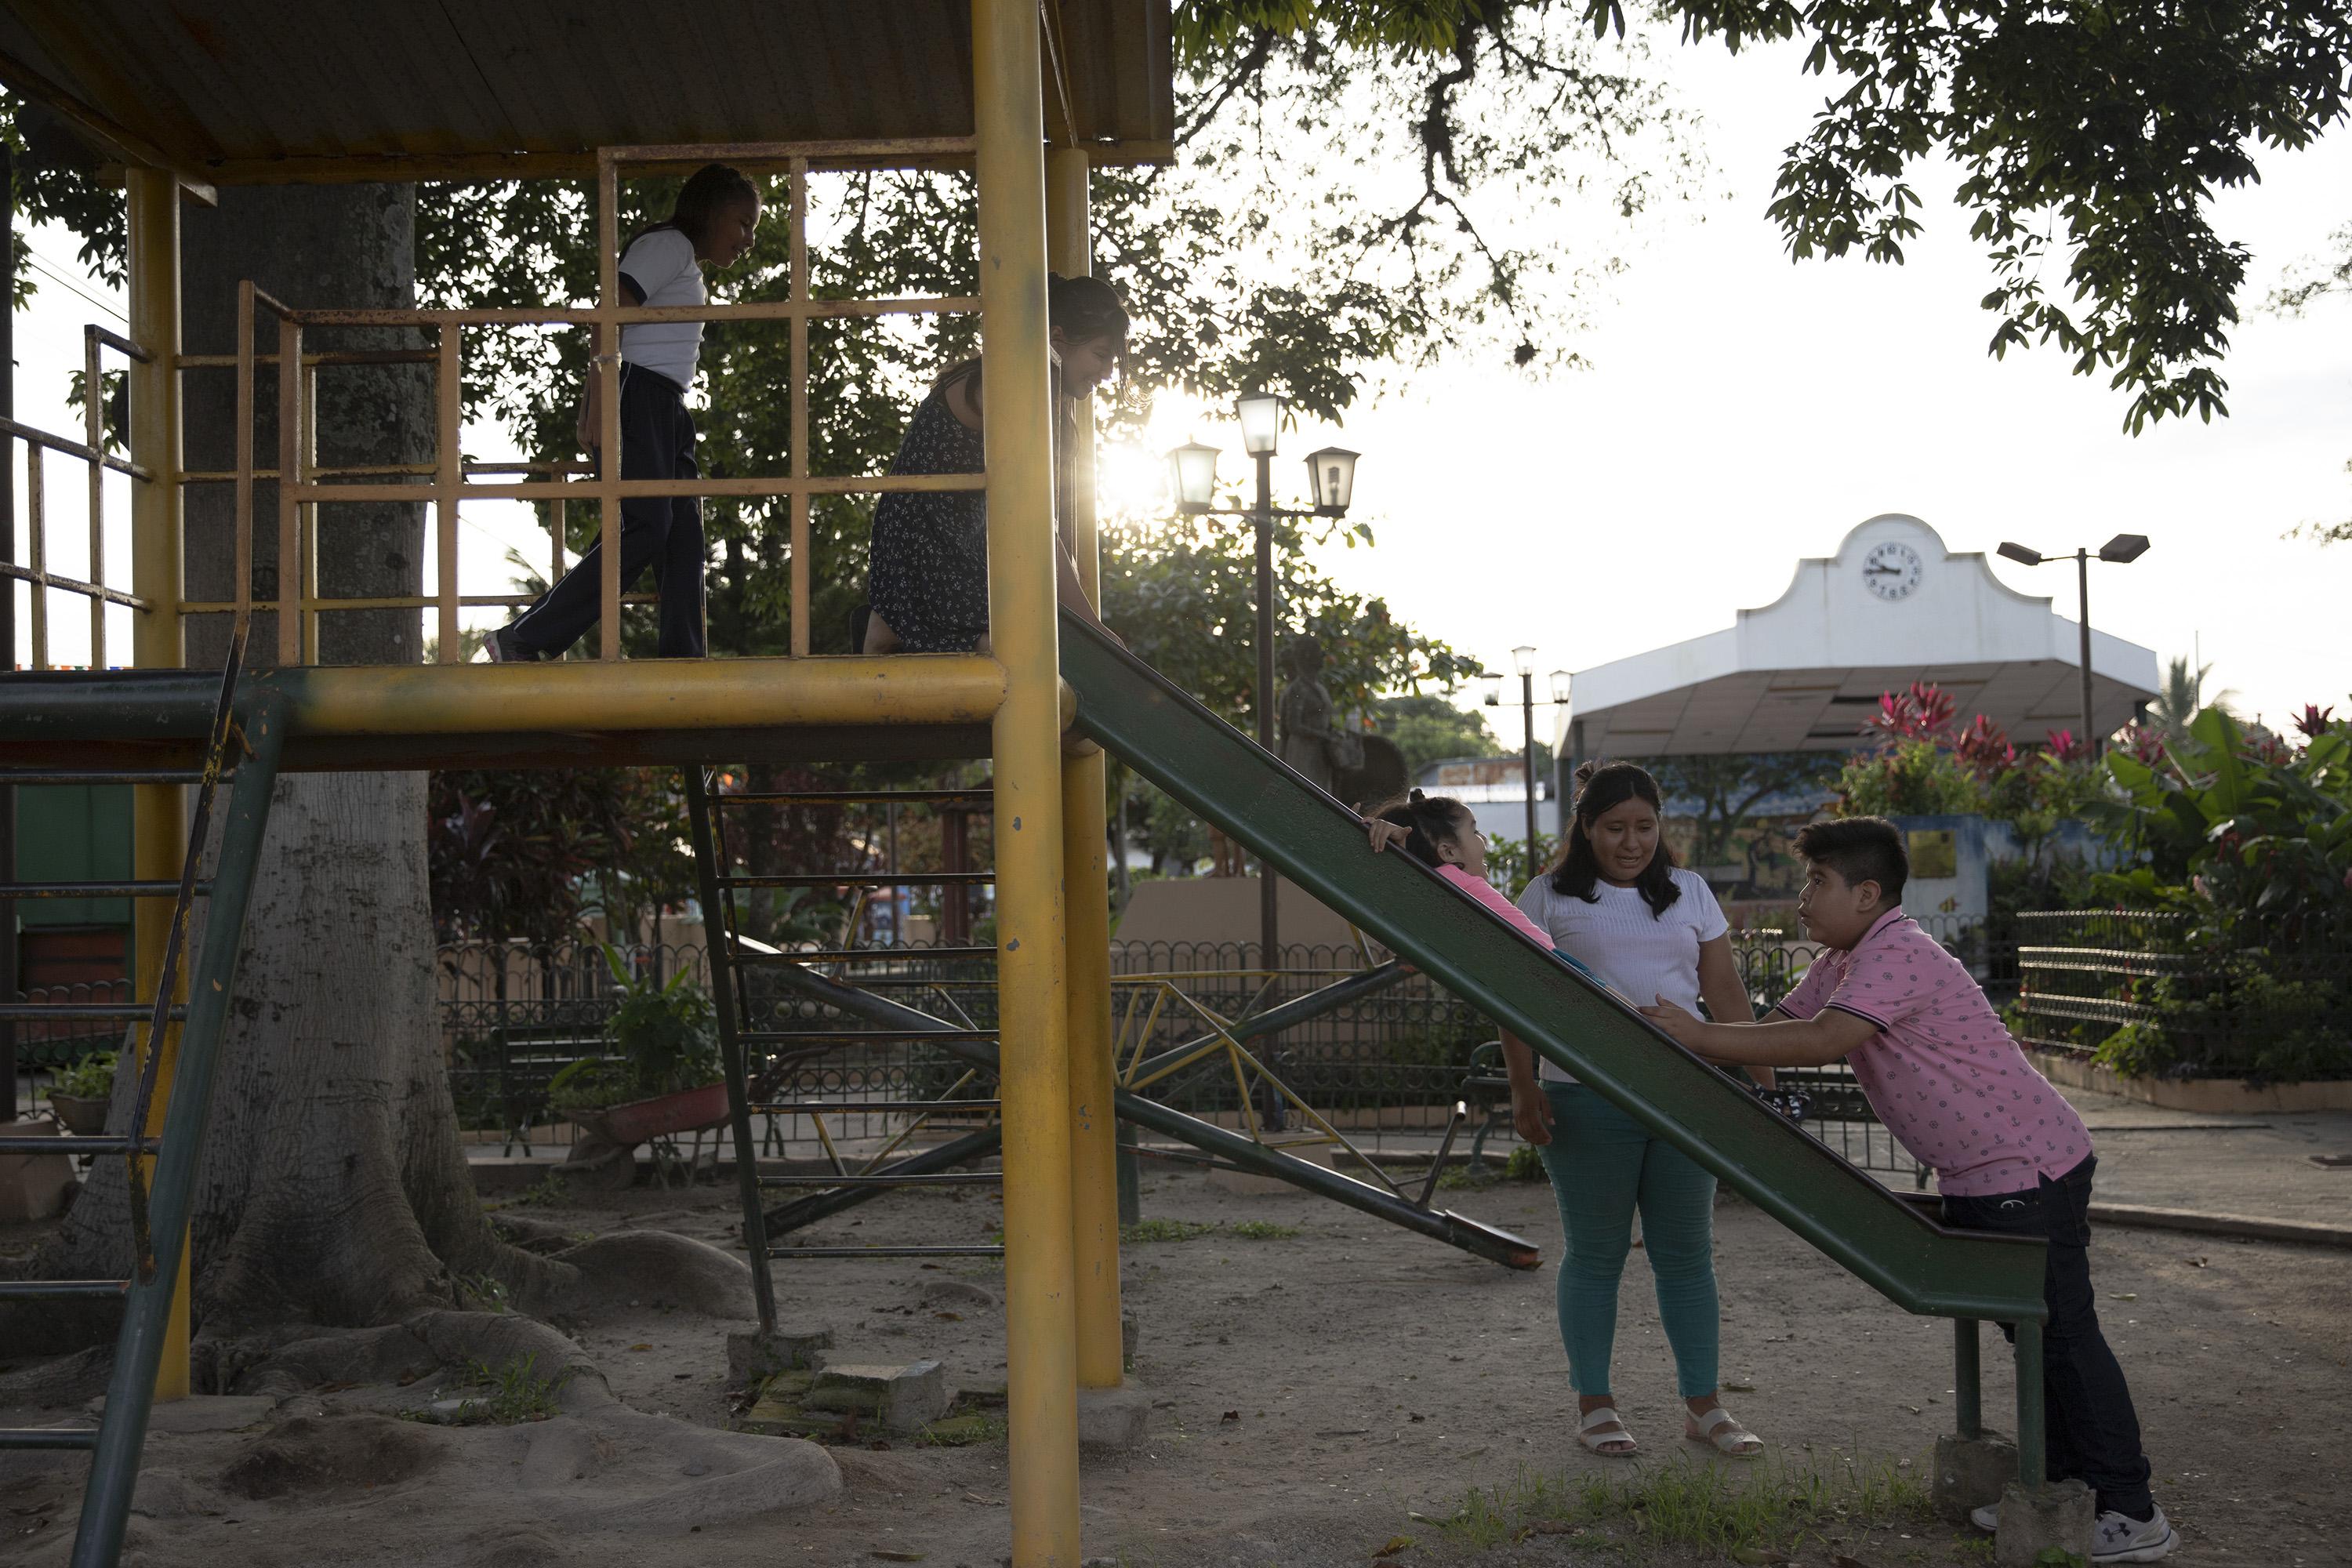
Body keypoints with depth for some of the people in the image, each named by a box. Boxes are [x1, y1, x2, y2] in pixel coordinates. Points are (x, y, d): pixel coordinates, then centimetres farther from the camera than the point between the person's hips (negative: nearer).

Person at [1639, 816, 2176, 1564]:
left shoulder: (1898, 955, -23)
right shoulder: (1841, 964, 10)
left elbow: (1822, 1041, -34)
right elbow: (1775, 1028, 10)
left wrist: (1698, 1036, -31)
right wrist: (1686, 1044, -3)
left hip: (2029, 1167, -10)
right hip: (1976, 1176, 10)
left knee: (2061, 1331, -5)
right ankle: (2061, 1481, 27)